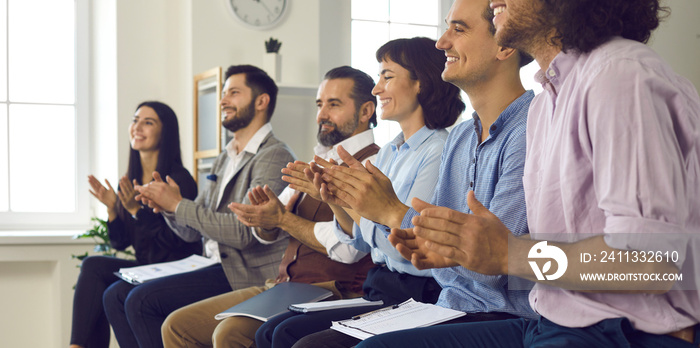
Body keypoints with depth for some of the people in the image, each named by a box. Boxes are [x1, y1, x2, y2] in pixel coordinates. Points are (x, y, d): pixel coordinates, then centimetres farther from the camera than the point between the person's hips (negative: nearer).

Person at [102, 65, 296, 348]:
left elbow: (244, 233, -22)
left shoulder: (274, 157, -11)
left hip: (248, 277, -9)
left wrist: (178, 204, -16)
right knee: (116, 296, 1)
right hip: (218, 268, 9)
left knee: (142, 301, -20)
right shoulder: (224, 160, 18)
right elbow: (191, 232, 18)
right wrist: (167, 206, -4)